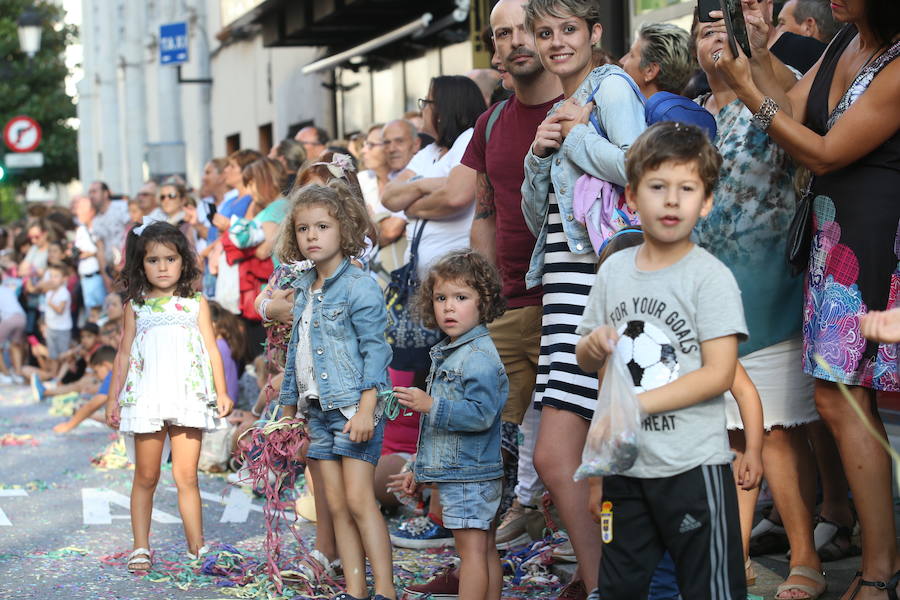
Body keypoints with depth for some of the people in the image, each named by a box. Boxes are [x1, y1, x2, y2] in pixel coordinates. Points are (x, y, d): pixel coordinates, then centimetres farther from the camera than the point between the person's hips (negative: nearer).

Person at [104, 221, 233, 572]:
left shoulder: (196, 304, 8)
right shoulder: (135, 307, 10)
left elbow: (212, 349, 8)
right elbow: (124, 354, 12)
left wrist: (221, 391, 2)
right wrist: (113, 398, 10)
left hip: (188, 398, -1)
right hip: (145, 399, 1)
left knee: (186, 476, -2)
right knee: (145, 477, 6)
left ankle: (197, 548, 4)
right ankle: (141, 548, 14)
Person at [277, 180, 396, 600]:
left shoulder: (358, 286, -9)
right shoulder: (303, 292, 14)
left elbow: (374, 349, -14)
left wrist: (366, 407, -21)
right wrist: (289, 408, 22)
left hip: (353, 408, -7)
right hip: (318, 409, 8)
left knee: (359, 500, -11)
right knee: (336, 505, 6)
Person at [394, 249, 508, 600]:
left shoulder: (479, 357, -15)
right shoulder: (446, 353, 16)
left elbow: (481, 414, -25)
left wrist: (429, 405, -23)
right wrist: (419, 469, 26)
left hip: (469, 475, -10)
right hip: (452, 472, 10)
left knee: (471, 548, -8)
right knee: (485, 549, 12)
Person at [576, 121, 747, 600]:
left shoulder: (711, 277, -9)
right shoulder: (614, 270, 8)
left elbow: (719, 373, -15)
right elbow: (586, 360, 16)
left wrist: (636, 403, -20)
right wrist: (594, 346, -8)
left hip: (692, 465, -5)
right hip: (624, 464, 6)